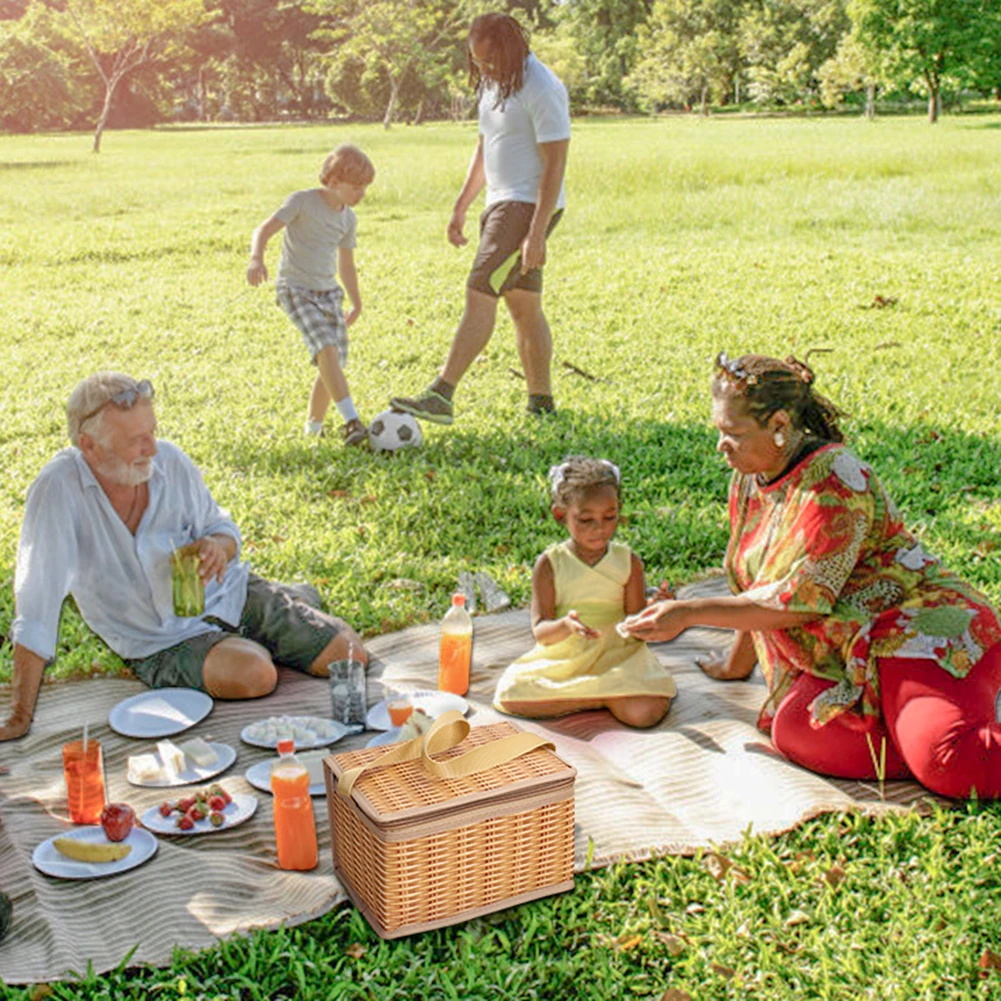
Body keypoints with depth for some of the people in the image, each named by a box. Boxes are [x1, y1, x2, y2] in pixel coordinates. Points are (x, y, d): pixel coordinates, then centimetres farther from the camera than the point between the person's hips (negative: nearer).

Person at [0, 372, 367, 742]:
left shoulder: (171, 461, -11)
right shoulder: (58, 489, -23)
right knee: (254, 674, -33)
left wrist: (219, 545, -21)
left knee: (348, 657, -4)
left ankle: (295, 601, 27)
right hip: (165, 643, -3)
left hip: (231, 596, 4)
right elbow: (37, 605, -24)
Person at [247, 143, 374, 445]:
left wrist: (356, 303, 31)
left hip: (328, 292, 7)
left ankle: (313, 427, 16)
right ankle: (352, 421, -31)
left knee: (334, 363, -1)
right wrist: (256, 259, -36)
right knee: (327, 350, -25)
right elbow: (263, 230, -17)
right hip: (295, 290, -7)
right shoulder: (302, 201, -8)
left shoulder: (348, 219, 11)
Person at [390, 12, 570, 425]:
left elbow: (555, 164, -19)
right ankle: (542, 403, 16)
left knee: (479, 294, -16)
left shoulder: (541, 90, -16)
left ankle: (440, 396, -19)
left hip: (529, 206, -9)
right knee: (524, 307, 10)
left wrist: (536, 234, -24)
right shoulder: (493, 83, 13)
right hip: (502, 204, 9)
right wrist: (461, 206, 20)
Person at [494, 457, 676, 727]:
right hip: (562, 659, 1)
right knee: (509, 694, -24)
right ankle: (604, 696, -12)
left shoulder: (628, 561, 1)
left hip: (616, 655, -1)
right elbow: (540, 631, -8)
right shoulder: (550, 564, -3)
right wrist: (565, 626, -31)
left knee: (644, 711, -30)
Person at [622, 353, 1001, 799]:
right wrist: (736, 664, 33)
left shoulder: (834, 480, -16)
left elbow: (799, 600, -20)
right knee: (795, 732, -25)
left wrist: (688, 612, -16)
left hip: (911, 627, -8)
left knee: (951, 766, -32)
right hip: (842, 660, 8)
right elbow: (755, 589, 24)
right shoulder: (748, 482, 11)